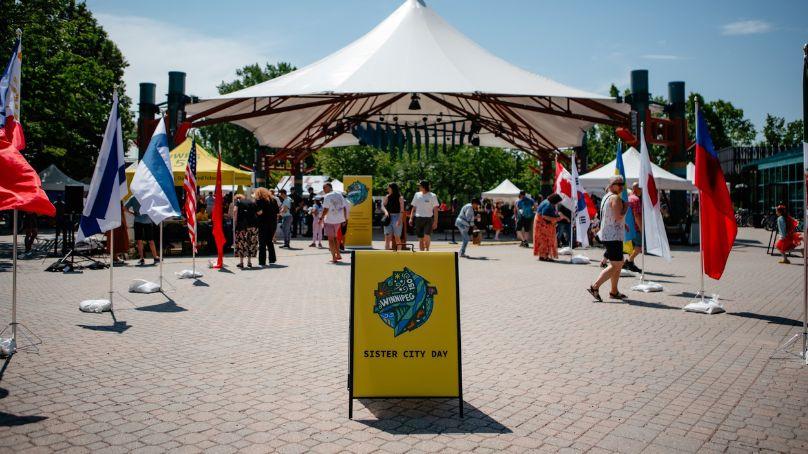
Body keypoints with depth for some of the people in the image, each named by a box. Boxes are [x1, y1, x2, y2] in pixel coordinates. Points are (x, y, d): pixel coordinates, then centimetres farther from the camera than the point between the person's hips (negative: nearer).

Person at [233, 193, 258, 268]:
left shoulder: (238, 201, 9)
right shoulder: (253, 202, 19)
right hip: (253, 224, 3)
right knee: (251, 242, 11)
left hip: (241, 224, -3)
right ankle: (249, 261, 16)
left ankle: (241, 262, 5)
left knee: (241, 242, 5)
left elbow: (235, 211, -8)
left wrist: (235, 222, -4)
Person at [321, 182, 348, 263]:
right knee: (334, 237, 21)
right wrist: (345, 219, 16)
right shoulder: (340, 195, 8)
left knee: (331, 239, 1)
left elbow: (326, 209, -17)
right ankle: (338, 255, 21)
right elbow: (345, 207, 9)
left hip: (330, 220, -6)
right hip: (339, 220, 7)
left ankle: (334, 257, -2)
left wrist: (321, 218, -7)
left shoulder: (327, 196, -12)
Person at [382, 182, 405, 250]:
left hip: (396, 217, -4)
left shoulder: (400, 198, -2)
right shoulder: (387, 197, 10)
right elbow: (382, 206, 3)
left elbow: (402, 210, -8)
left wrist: (399, 220, -18)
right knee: (387, 237, 2)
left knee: (397, 237, 0)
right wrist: (385, 211, -18)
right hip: (388, 218, 4)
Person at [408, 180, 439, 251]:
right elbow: (414, 208, 14)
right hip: (418, 219, 4)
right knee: (420, 238, 5)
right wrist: (411, 218, 5)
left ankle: (427, 250, 1)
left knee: (426, 236, -19)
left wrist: (435, 221, -7)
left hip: (428, 219, -4)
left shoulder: (432, 196, 0)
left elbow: (435, 210, 0)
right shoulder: (417, 195, 10)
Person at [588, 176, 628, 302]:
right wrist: (626, 207, -8)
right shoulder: (616, 198, -13)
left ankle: (614, 291, 22)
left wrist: (623, 224, 22)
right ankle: (595, 287, -15)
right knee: (615, 265, -10)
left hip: (606, 235, 11)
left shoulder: (606, 197, 18)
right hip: (613, 236, -11)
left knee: (619, 263, 18)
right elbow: (619, 217, -23)